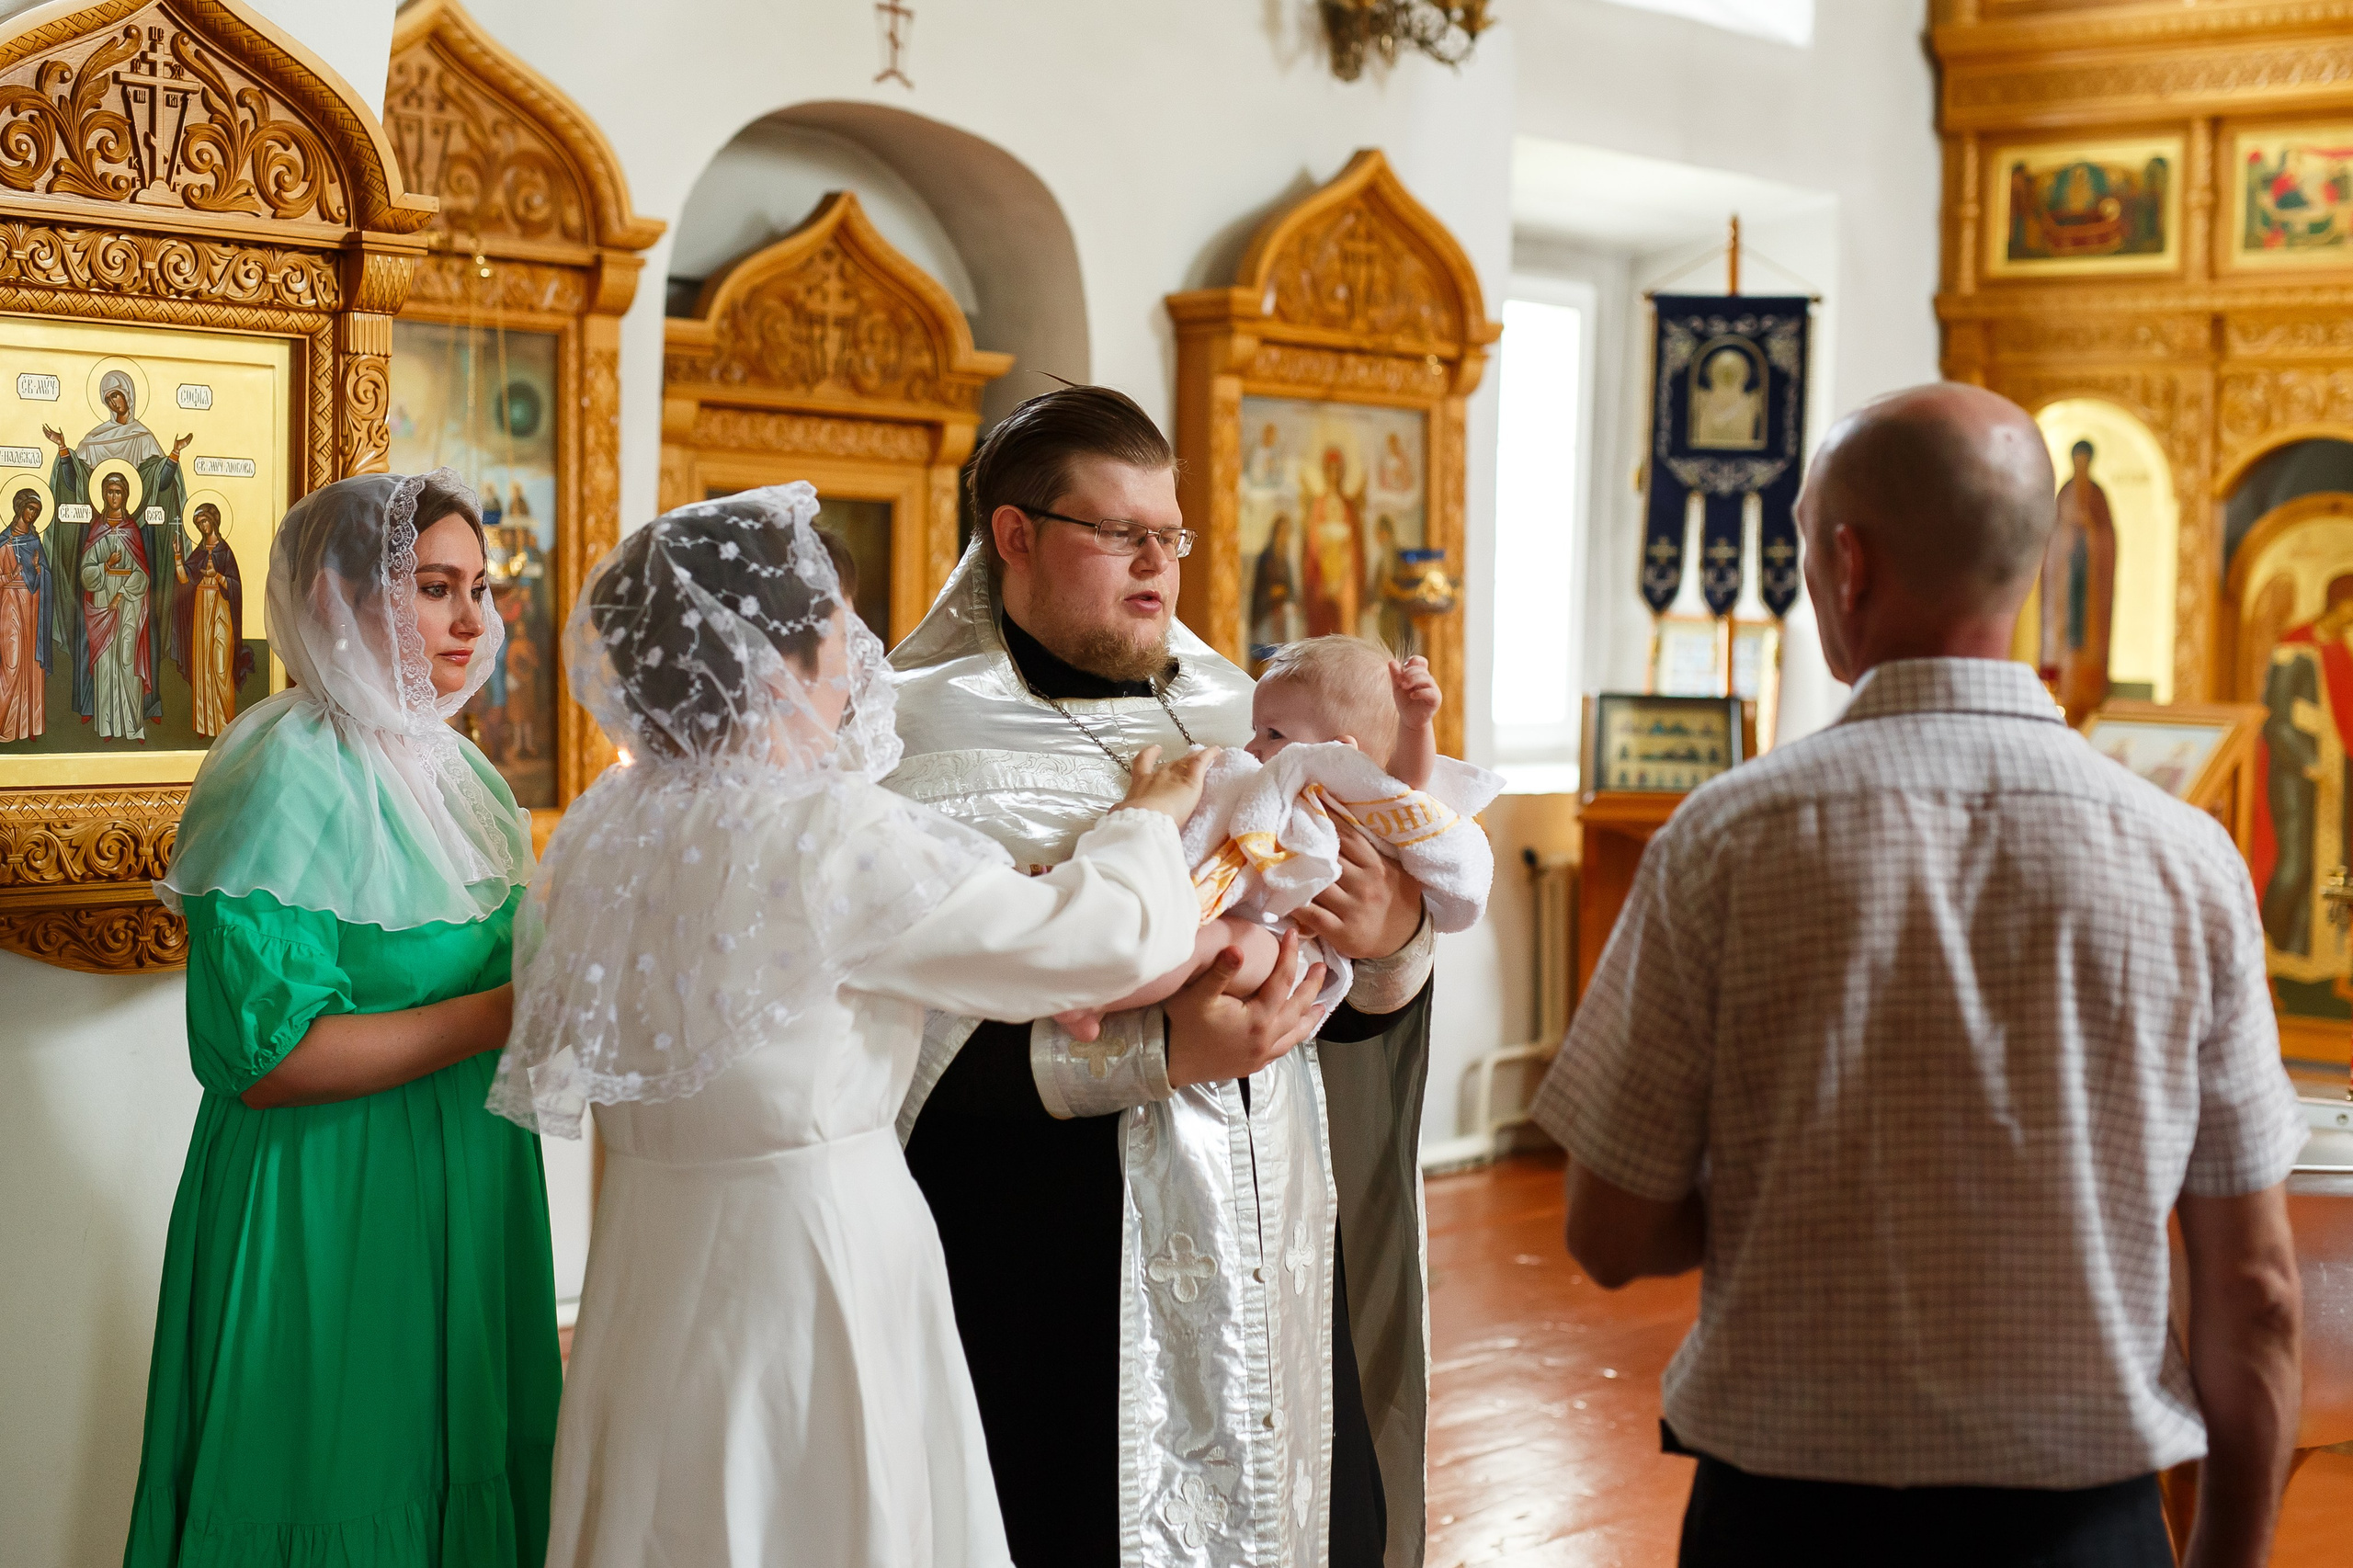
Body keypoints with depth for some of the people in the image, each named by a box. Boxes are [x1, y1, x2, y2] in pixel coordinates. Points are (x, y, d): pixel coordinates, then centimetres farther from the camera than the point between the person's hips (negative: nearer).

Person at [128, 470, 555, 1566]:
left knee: (467, 1477, 13)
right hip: (330, 1211, -8)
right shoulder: (287, 778, -15)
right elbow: (257, 1054, -22)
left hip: (467, 1186, 8)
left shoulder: (450, 766, 10)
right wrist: (502, 1013, -23)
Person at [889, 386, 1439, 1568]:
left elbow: (1359, 1010, 13)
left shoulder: (1228, 716, 11)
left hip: (1271, 1276, 5)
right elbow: (907, 1054, -14)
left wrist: (1394, 939, -9)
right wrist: (1158, 1052, -21)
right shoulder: (935, 744, -6)